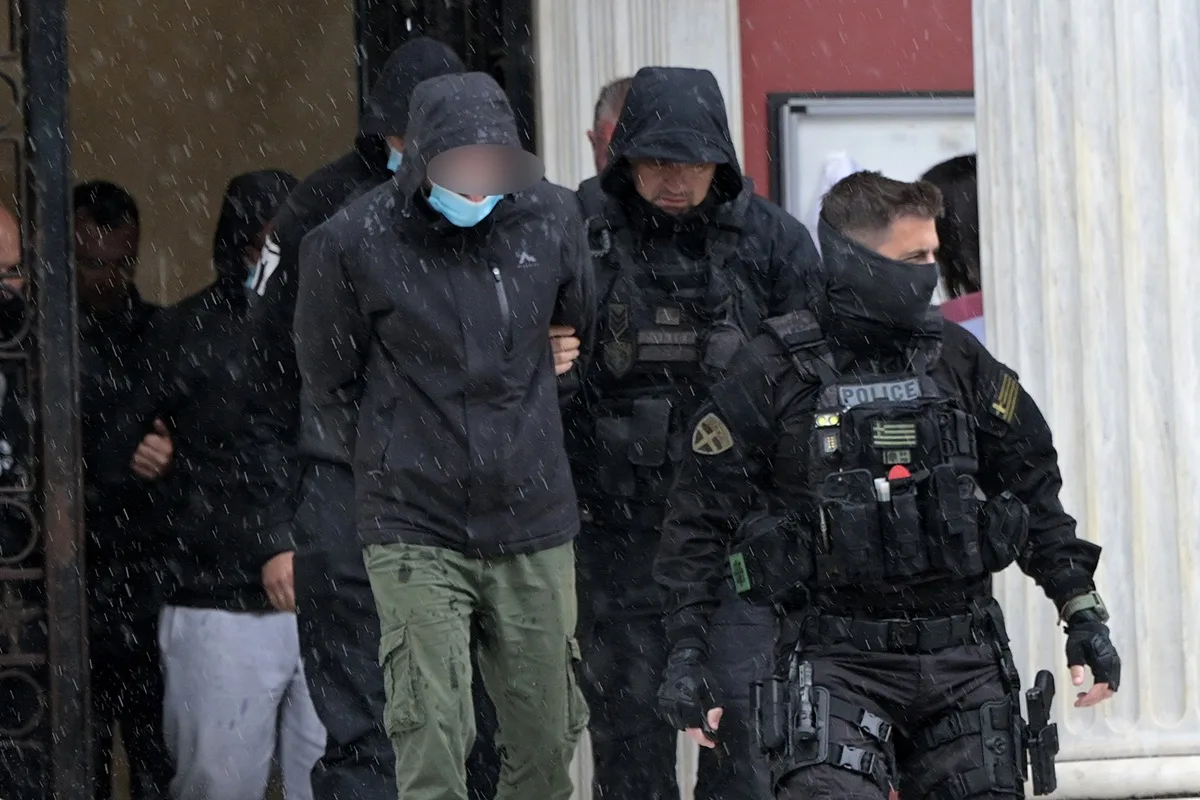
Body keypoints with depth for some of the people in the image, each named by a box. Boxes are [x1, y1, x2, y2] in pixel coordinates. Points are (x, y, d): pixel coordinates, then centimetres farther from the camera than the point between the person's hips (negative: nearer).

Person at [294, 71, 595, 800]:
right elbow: (327, 384, 5)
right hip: (416, 532, -3)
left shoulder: (550, 219, 1)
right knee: (432, 742, -13)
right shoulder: (354, 243, -8)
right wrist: (377, 471, 7)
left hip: (534, 527, 4)